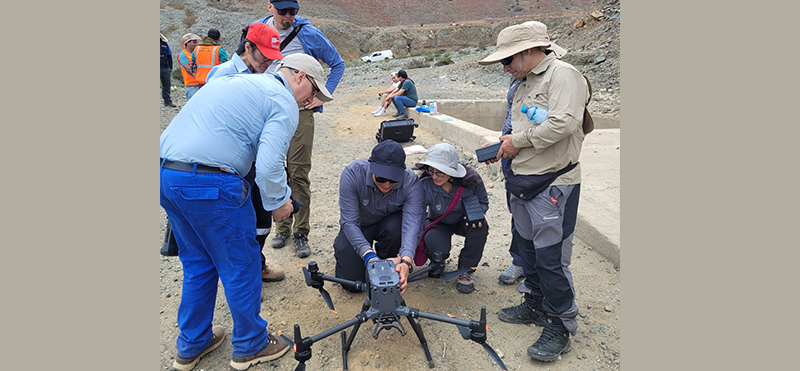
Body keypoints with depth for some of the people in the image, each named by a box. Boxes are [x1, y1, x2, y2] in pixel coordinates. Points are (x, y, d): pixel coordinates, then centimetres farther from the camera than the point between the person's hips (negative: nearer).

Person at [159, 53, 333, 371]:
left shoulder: (232, 80, 24)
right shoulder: (284, 101, -4)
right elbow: (269, 164, -16)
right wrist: (278, 202, 1)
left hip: (165, 174, 9)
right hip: (210, 183, -9)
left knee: (198, 264, 22)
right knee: (241, 266, 9)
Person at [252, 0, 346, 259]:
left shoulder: (308, 34, -3)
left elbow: (338, 64, 7)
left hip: (300, 111, -3)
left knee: (298, 174, -4)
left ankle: (301, 233, 6)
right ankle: (282, 227, 21)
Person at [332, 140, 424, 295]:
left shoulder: (411, 182, -29)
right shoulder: (352, 173, -32)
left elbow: (412, 223, -38)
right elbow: (349, 222, -32)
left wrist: (406, 261, -55)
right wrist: (368, 255, -46)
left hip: (388, 223, 1)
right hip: (359, 226, -1)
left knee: (395, 226, -36)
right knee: (352, 282, -14)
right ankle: (340, 248, 19)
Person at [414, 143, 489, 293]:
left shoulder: (471, 179, -25)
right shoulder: (425, 186, -28)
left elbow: (483, 202, -6)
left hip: (463, 221, 2)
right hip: (439, 224, -1)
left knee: (479, 226, -33)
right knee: (438, 249, -33)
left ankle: (465, 269, -8)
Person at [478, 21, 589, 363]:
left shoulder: (563, 74, -11)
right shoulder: (524, 84, 16)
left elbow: (563, 123, -25)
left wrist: (519, 140, -16)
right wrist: (504, 145, 6)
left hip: (554, 184, -9)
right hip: (523, 180, 9)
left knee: (551, 257, -5)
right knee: (529, 248, 17)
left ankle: (560, 328, 9)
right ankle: (536, 305, 34)